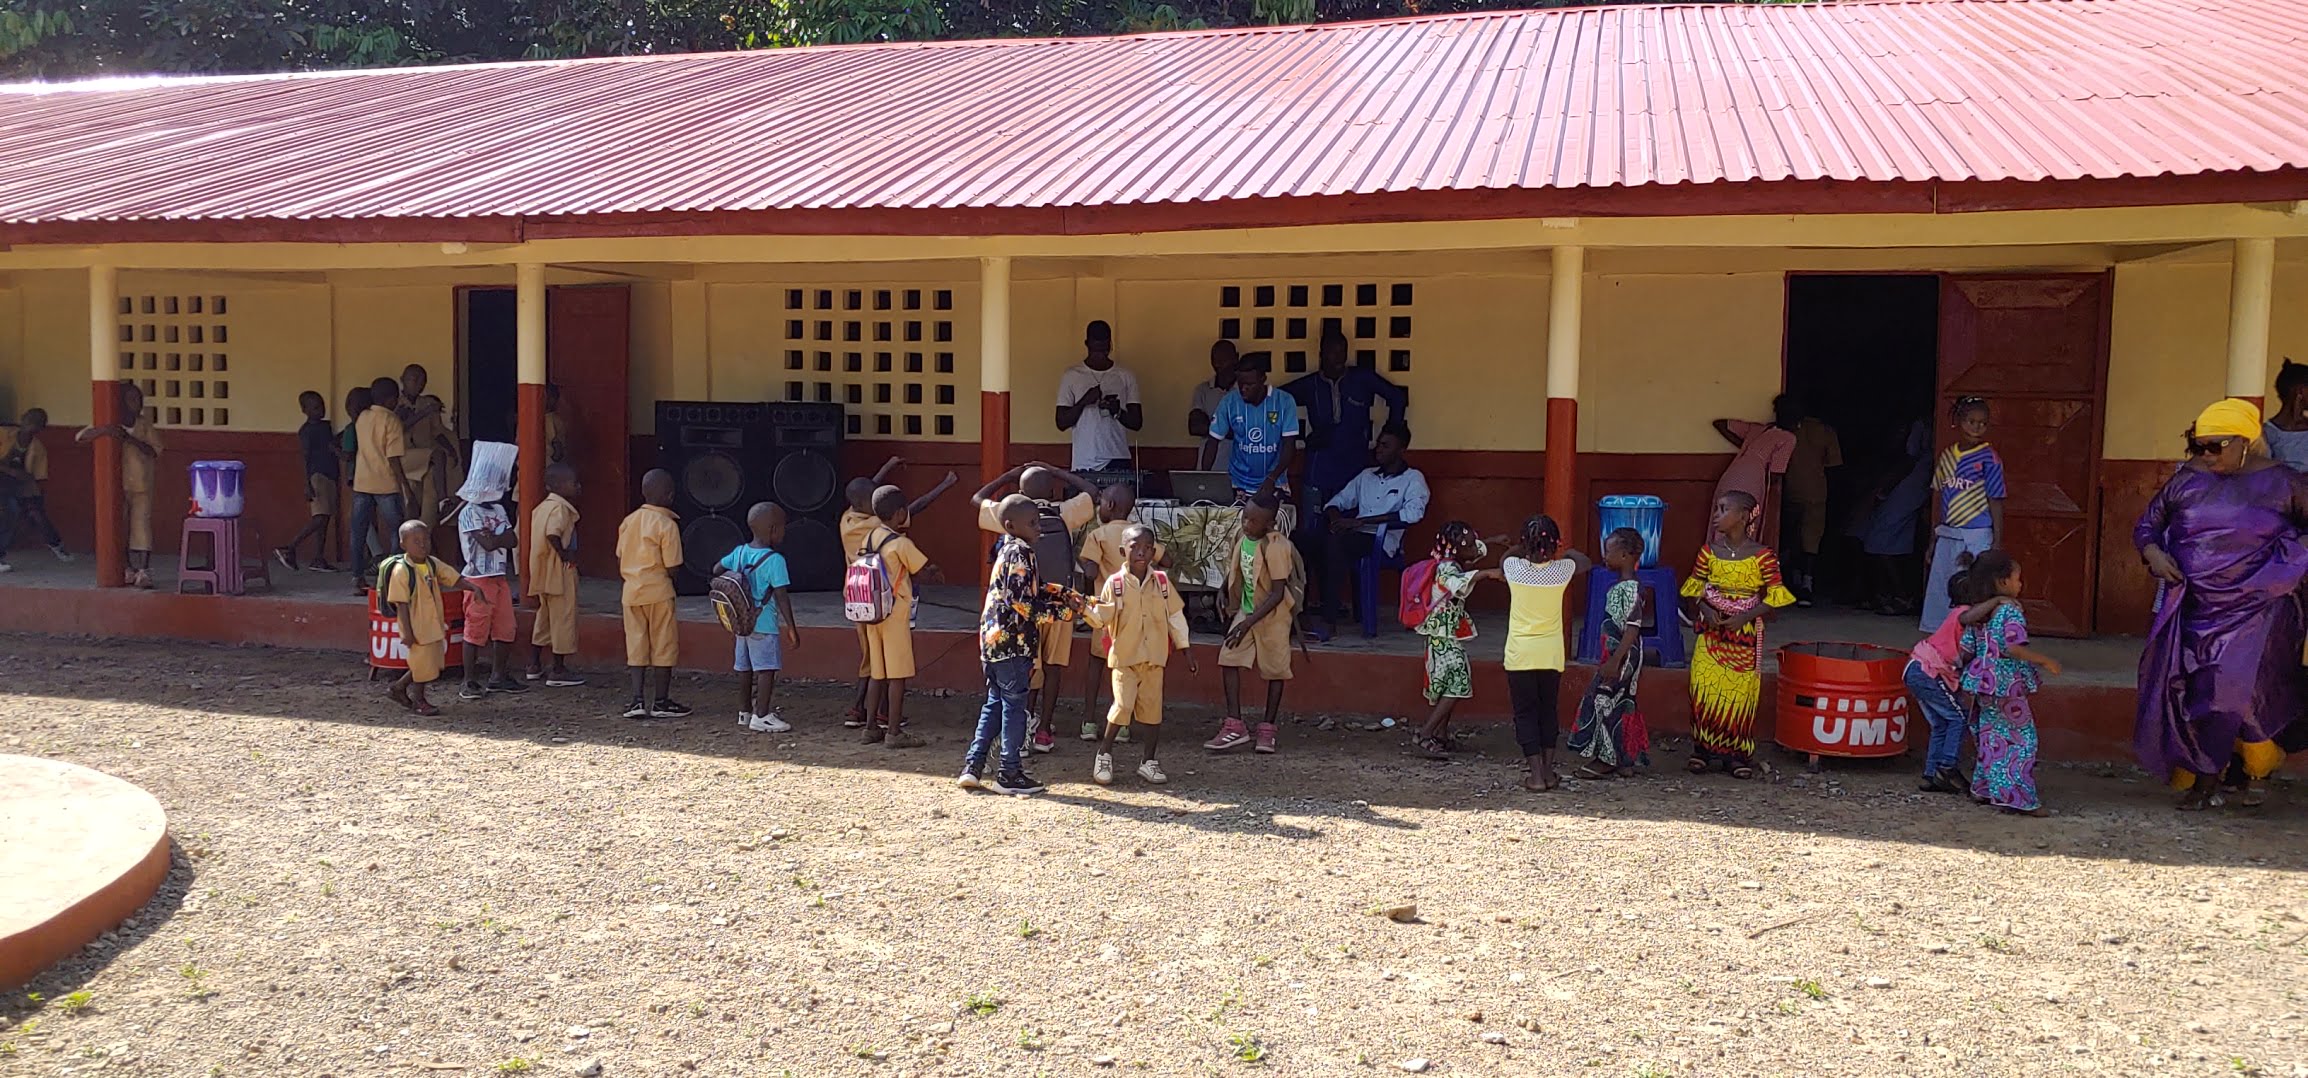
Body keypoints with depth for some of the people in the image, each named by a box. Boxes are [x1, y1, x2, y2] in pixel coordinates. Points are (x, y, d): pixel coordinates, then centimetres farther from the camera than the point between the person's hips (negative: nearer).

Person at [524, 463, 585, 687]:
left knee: (544, 618, 18)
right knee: (563, 618, -1)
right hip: (560, 571, -9)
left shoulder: (542, 506, 13)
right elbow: (552, 534, -31)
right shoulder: (561, 508, -16)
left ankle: (534, 666, 24)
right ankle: (558, 672, 3)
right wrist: (564, 553, -19)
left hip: (543, 573, 9)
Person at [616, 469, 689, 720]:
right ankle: (661, 701, 10)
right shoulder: (667, 524, -12)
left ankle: (638, 701, 5)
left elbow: (620, 559, 9)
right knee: (664, 646, 5)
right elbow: (672, 567, -12)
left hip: (631, 591, 5)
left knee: (637, 646, 9)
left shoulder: (628, 520, 5)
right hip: (658, 591, -5)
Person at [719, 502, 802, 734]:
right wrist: (792, 629, -13)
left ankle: (744, 711, 25)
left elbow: (717, 569, 16)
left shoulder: (740, 552, 5)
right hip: (764, 624, -8)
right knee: (767, 669, -4)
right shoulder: (775, 560, -16)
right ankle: (761, 716, -6)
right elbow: (781, 597, -17)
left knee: (745, 668, 15)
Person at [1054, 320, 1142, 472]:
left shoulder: (1126, 377, 6)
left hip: (1117, 461, 1)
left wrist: (1117, 411, -14)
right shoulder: (1071, 376, 4)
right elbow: (1062, 423, 2)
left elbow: (1137, 422, 6)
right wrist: (1084, 402, -14)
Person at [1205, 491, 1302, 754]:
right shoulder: (1243, 538, -3)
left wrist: (1248, 622, -27)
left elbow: (1277, 593, -25)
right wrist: (1225, 588, 2)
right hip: (1247, 609, 7)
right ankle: (1235, 726, 1)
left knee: (1274, 668, 6)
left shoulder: (1275, 547, -25)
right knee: (1229, 659, -3)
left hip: (1273, 614, -7)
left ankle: (1269, 728, 20)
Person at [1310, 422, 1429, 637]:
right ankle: (1332, 605, -17)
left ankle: (1330, 619, -31)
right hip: (1355, 537, 5)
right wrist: (1336, 517, -4)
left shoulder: (1413, 478, 7)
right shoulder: (1367, 475, 24)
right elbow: (1337, 501, 24)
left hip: (1384, 541, -5)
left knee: (1334, 542, -35)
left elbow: (1413, 513, -12)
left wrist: (1361, 521, -15)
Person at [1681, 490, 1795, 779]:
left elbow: (1774, 596, -6)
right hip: (1712, 632, 3)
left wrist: (1746, 617, -17)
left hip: (1746, 635, -3)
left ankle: (1738, 754, 12)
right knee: (1704, 688, -2)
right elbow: (1694, 588, 9)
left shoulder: (1762, 555, -8)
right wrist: (1705, 610, -9)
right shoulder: (1710, 550, 3)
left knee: (1740, 692, 0)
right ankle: (1704, 748, 13)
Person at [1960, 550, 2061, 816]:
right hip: (2007, 685, -8)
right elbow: (2015, 648, -24)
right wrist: (2046, 661, -15)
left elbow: (1966, 649, 10)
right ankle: (2019, 798, -3)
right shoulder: (2011, 610, -14)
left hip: (1983, 683, 8)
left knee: (1992, 735, 18)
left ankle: (1984, 789, 22)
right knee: (2022, 739, -1)